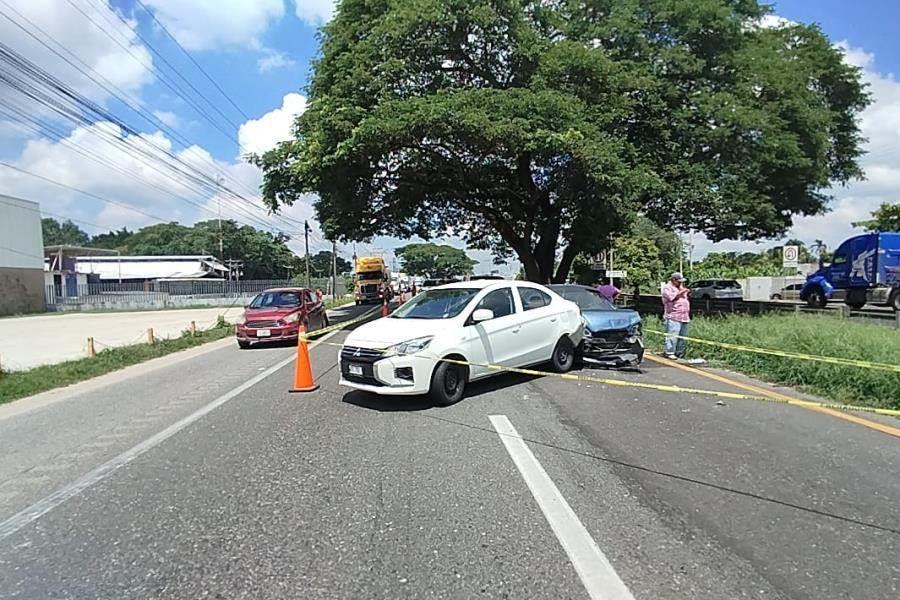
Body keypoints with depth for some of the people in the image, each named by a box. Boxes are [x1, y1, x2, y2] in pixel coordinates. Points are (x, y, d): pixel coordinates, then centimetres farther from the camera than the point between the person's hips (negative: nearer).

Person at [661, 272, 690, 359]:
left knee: (683, 337, 7)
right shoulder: (667, 288, 0)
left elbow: (687, 299, 33)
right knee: (673, 336, -13)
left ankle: (679, 353, 13)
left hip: (684, 317, 8)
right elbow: (672, 297, -17)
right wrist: (682, 292, -13)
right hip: (673, 317, -8)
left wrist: (688, 294, 14)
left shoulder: (681, 287, 25)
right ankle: (670, 353, -10)